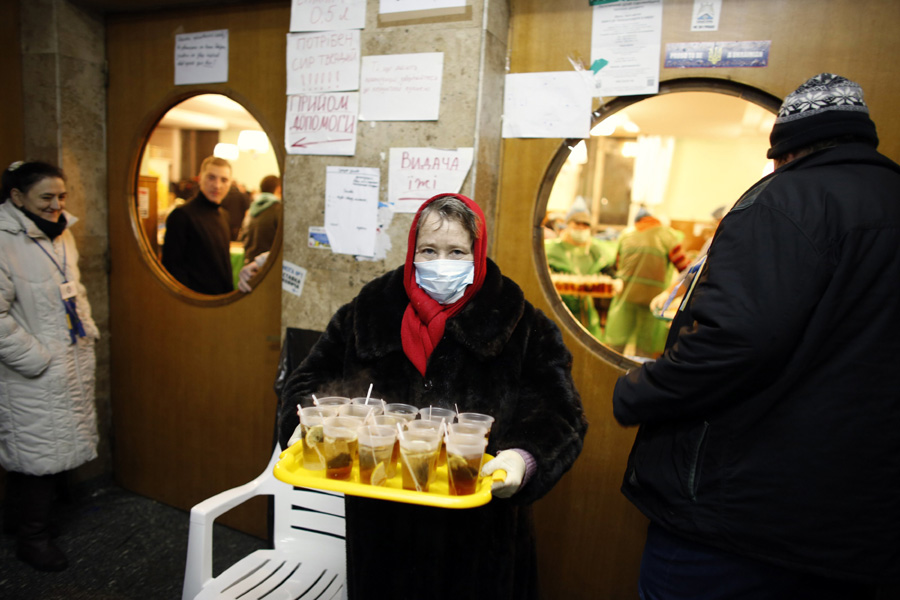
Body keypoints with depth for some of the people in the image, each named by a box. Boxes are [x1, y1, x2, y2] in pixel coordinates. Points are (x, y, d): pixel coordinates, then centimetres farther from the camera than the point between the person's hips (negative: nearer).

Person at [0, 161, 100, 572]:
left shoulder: (60, 233, 8)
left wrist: (88, 330, 13)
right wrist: (38, 359, -17)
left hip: (74, 360, 8)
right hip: (34, 373, -8)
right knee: (43, 451, 2)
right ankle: (33, 538, 23)